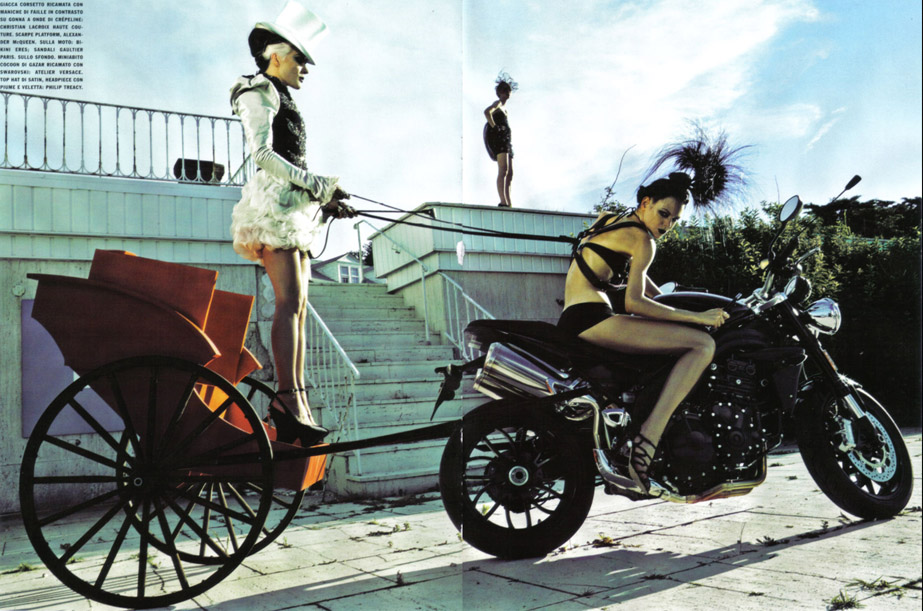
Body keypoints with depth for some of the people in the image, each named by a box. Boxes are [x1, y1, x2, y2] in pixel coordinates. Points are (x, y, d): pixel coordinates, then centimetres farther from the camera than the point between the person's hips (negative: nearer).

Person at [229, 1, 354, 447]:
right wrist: (317, 185, -14)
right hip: (273, 203, -9)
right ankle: (287, 396, -23)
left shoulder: (282, 100, 29)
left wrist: (325, 202, 16)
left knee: (298, 306, 1)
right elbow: (262, 155, -13)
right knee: (289, 301, -19)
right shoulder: (259, 92, 1)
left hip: (294, 210, 9)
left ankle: (296, 407, -1)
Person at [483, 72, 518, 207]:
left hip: (506, 140, 10)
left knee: (510, 172, 6)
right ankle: (503, 202, -28)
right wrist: (494, 127, -19)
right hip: (498, 138, -10)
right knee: (503, 170, -20)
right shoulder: (497, 103, -1)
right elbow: (487, 112, -22)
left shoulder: (504, 108, 25)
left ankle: (509, 203, 7)